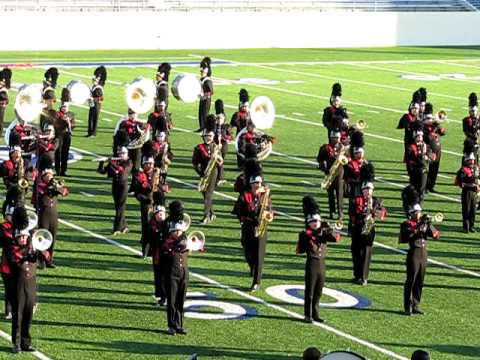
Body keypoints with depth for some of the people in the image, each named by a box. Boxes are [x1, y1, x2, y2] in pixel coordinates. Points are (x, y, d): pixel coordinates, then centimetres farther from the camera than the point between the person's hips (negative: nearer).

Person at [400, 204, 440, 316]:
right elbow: (409, 233, -23)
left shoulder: (424, 223, 12)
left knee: (420, 282, 9)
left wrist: (429, 226, -11)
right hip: (414, 253, -5)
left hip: (423, 254, 6)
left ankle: (416, 305, 18)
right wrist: (419, 225, -29)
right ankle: (408, 307, 0)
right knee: (411, 281, -4)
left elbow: (436, 235, 6)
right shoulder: (407, 224, -3)